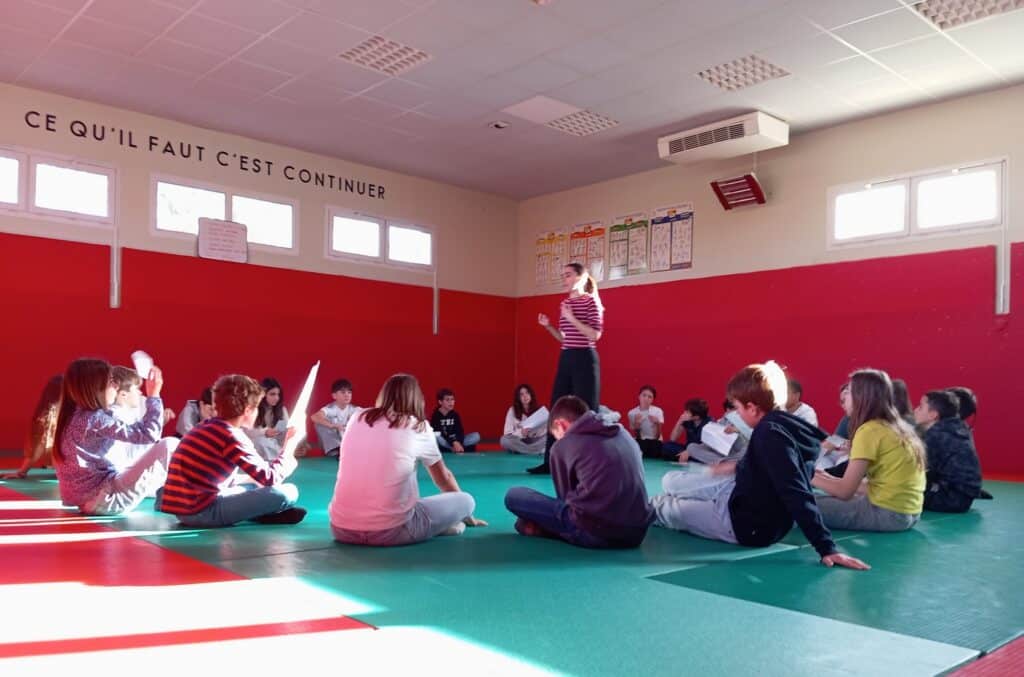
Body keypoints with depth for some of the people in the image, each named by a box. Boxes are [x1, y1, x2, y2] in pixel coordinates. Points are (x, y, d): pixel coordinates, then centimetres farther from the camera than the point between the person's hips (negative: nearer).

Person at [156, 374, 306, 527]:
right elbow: (269, 478, -12)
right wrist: (288, 456, 5)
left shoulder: (205, 427, 14)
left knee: (257, 488, 32)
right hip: (202, 510, -10)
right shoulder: (232, 437, -13)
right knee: (288, 492, -19)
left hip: (184, 507, 10)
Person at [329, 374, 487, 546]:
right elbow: (444, 478, 22)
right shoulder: (418, 427, 7)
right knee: (466, 500, 16)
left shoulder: (357, 419, 14)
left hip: (341, 529, 3)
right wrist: (467, 516, 39)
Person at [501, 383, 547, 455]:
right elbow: (507, 433, -6)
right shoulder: (512, 410, -1)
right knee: (504, 440, -33)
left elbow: (547, 428, -1)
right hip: (519, 442, -1)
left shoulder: (539, 409, 3)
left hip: (536, 441, 1)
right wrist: (520, 433, -25)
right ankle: (539, 450, -30)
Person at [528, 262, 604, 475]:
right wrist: (548, 326, 2)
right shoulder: (565, 303, 14)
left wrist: (572, 318, -19)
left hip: (585, 359, -7)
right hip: (565, 359, 7)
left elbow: (595, 334, -15)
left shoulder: (591, 301, -7)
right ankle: (550, 462, 12)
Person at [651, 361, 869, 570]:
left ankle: (657, 509, 44)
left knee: (660, 508, 10)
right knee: (670, 481, 15)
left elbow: (797, 494, -35)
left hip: (746, 523, -9)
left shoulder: (771, 434, -31)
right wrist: (737, 467, 29)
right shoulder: (787, 424, -3)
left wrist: (826, 548, -37)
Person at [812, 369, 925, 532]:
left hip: (887, 512, -9)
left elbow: (845, 491, -12)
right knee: (830, 500, 22)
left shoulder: (869, 430, -14)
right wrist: (831, 479, 13)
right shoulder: (900, 428, 12)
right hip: (908, 512, 9)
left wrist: (812, 478, 4)